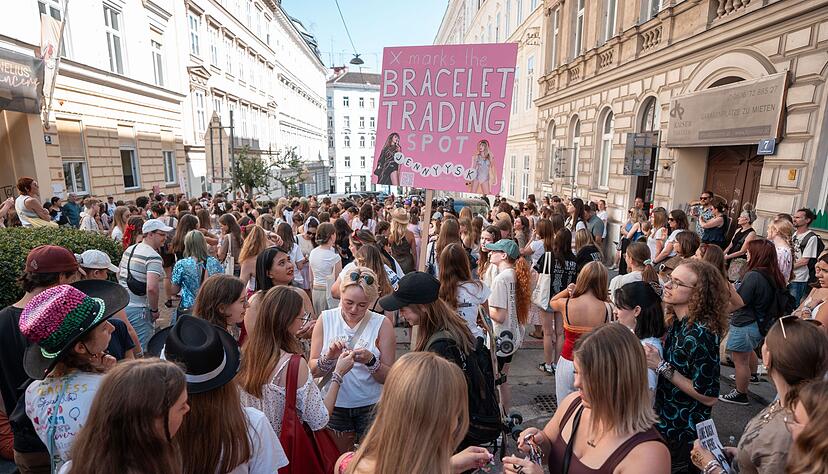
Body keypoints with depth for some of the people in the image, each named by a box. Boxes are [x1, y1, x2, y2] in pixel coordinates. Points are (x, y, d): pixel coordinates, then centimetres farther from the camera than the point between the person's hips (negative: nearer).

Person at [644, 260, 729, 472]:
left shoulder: (700, 333, -28)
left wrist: (662, 366, -27)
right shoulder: (677, 322, -4)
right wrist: (652, 354, -6)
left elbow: (709, 397, -24)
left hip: (681, 433, -7)